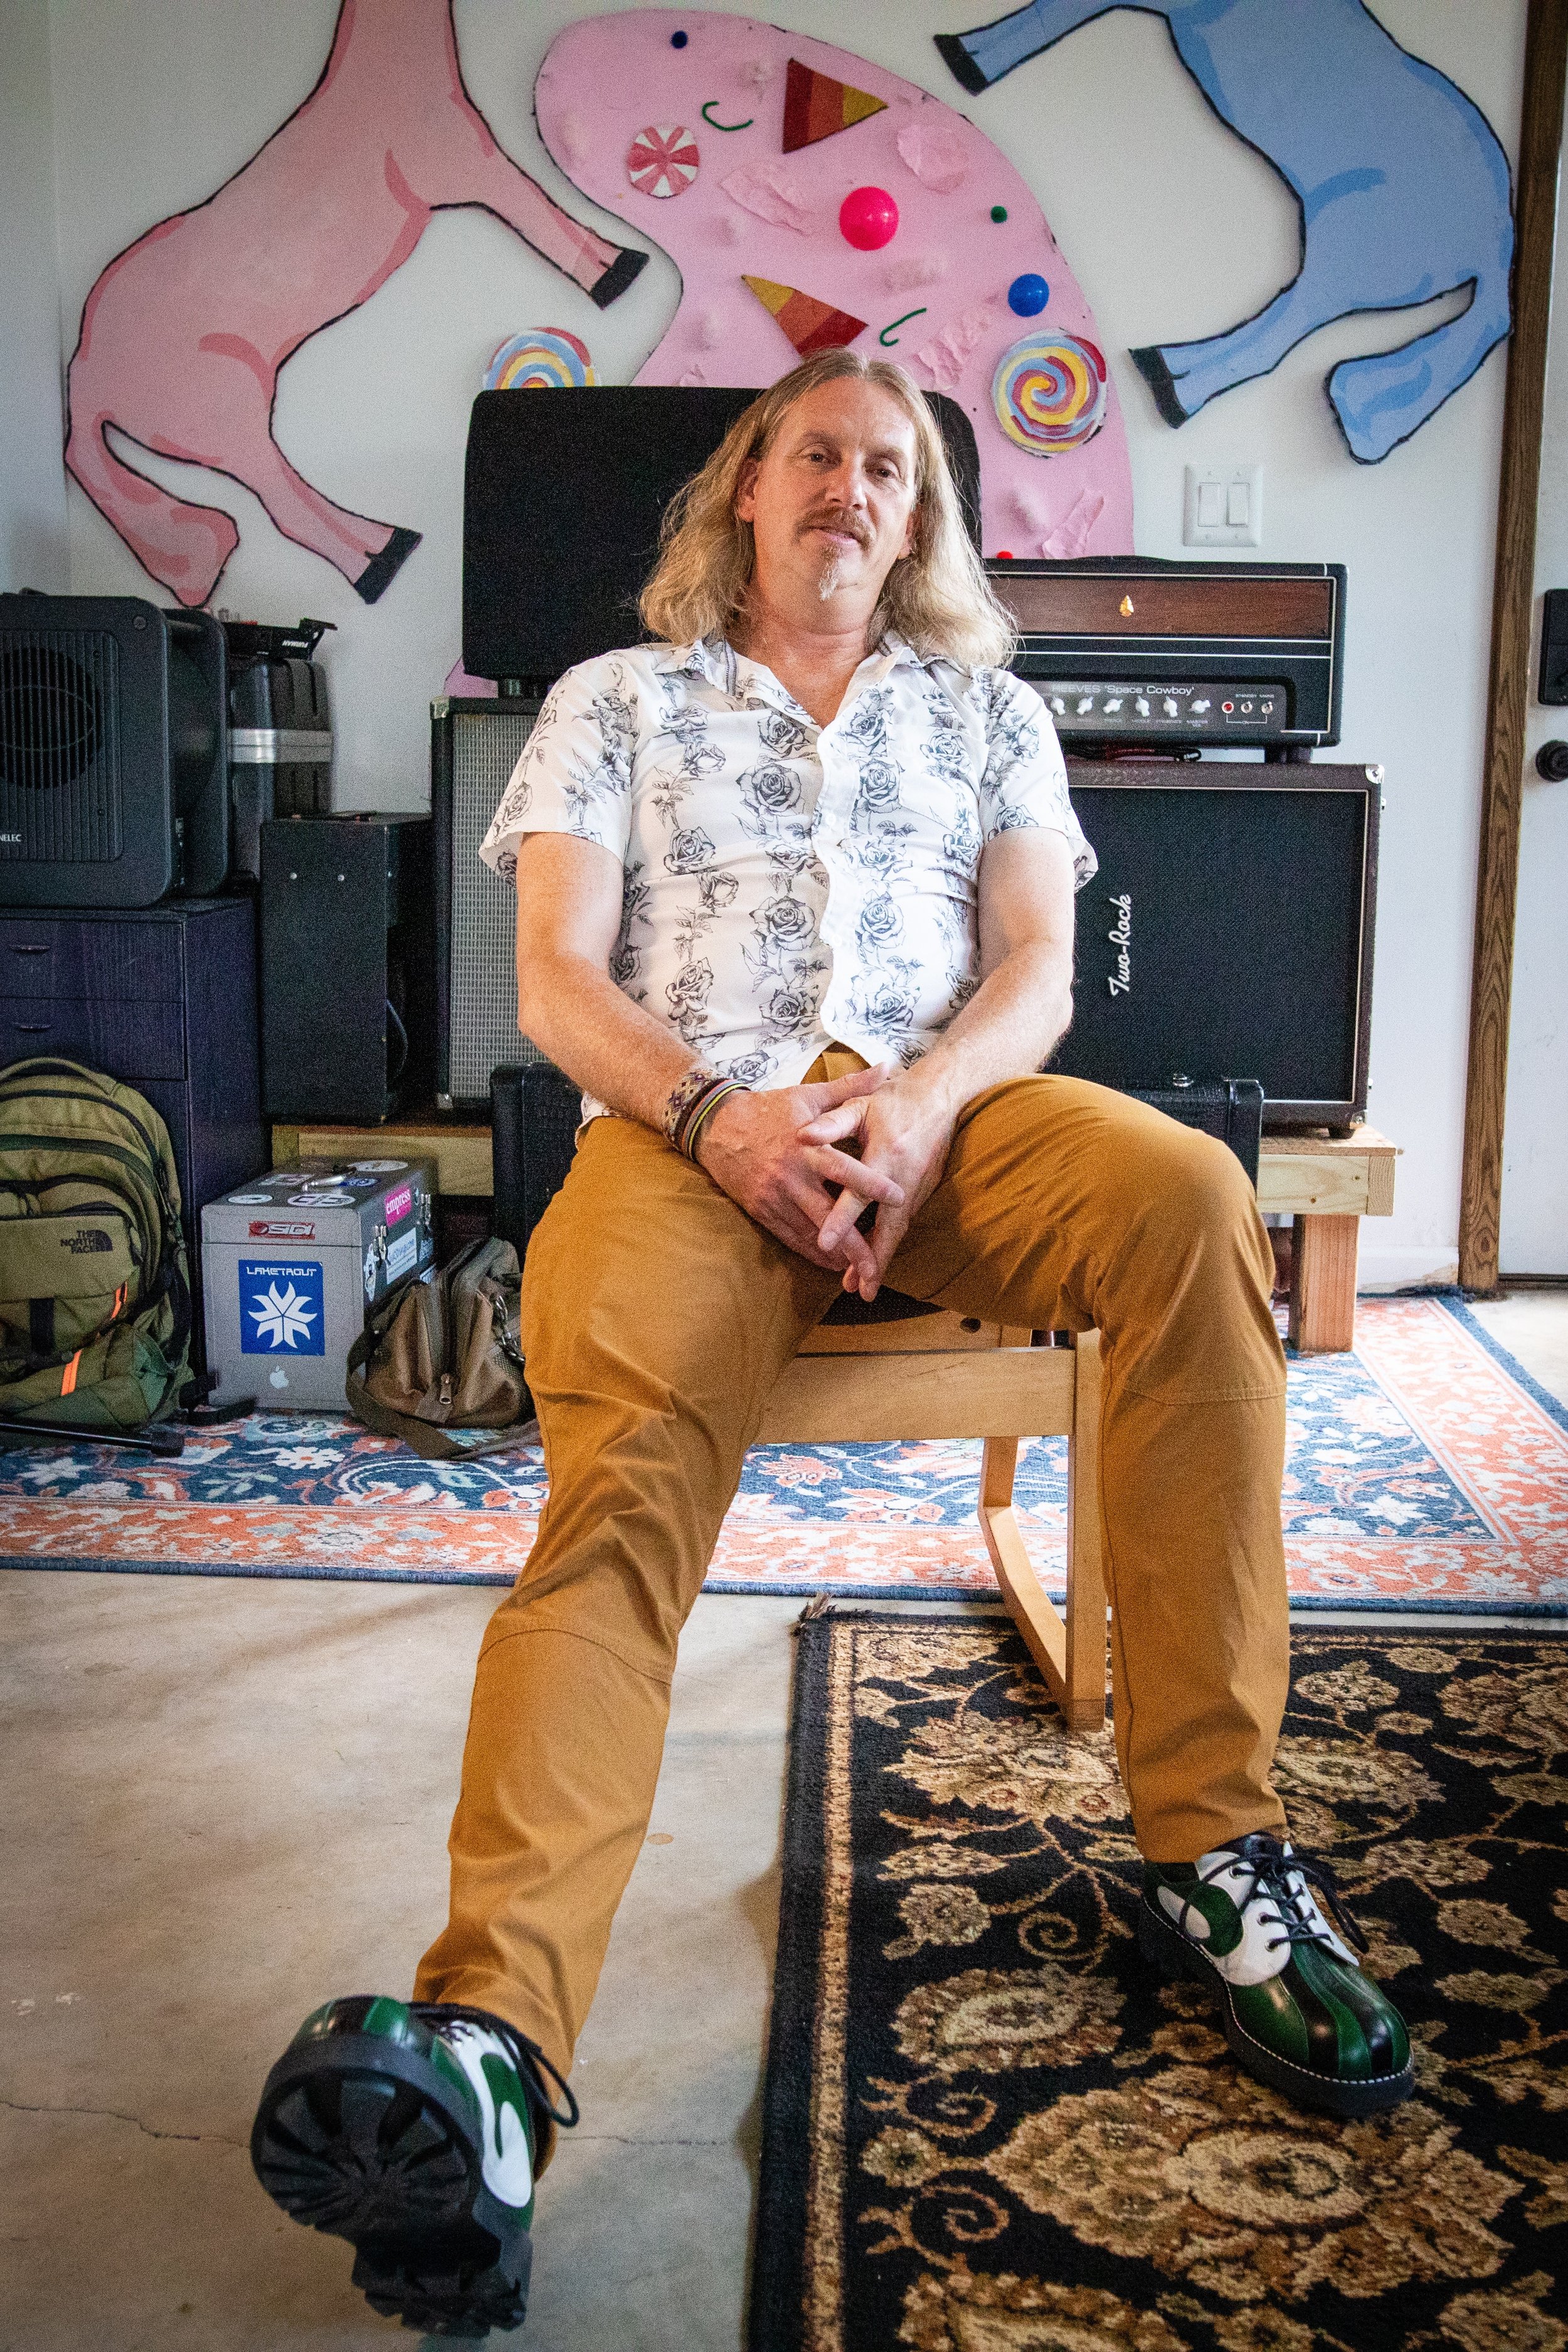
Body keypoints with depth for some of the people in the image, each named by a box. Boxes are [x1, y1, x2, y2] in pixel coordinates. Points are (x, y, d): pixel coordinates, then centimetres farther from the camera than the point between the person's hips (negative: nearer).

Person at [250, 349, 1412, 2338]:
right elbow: (556, 978, 9)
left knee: (1188, 1199, -32)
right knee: (621, 1478, -32)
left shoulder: (988, 714, 27)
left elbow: (1035, 966, 12)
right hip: (691, 1127, -1)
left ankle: (1210, 1853, -27)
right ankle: (488, 2040, -46)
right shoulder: (618, 702, 22)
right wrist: (720, 1116, -13)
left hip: (947, 1111, 2)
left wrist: (917, 1105, -12)